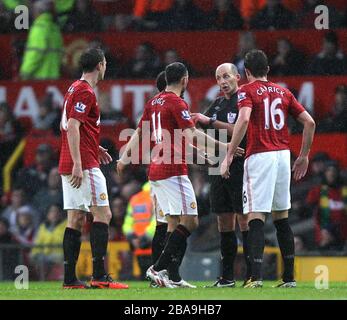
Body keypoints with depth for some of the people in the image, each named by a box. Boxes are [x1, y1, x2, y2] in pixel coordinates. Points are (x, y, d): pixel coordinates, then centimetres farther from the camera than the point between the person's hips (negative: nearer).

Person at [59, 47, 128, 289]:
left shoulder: (75, 88, 18)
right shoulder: (85, 92, -12)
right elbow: (72, 127, -21)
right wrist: (77, 164, -24)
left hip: (70, 166, 10)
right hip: (85, 165, -10)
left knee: (76, 219, 7)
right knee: (103, 214, -8)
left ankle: (70, 278, 5)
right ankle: (99, 275, -14)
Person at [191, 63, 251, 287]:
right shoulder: (218, 104, 19)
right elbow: (198, 123, 19)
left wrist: (210, 121, -15)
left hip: (239, 167, -8)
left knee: (244, 220, -10)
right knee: (224, 222, 8)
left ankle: (252, 275, -10)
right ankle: (227, 276, 11)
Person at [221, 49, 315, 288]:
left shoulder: (247, 91, 0)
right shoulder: (283, 92, 15)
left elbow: (244, 120, -18)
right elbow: (309, 122, 12)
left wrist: (229, 156, -16)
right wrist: (304, 156, 21)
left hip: (259, 156, -5)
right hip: (283, 155, 5)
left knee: (256, 217, -8)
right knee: (282, 217, 14)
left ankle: (256, 277, -19)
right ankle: (289, 277, 14)